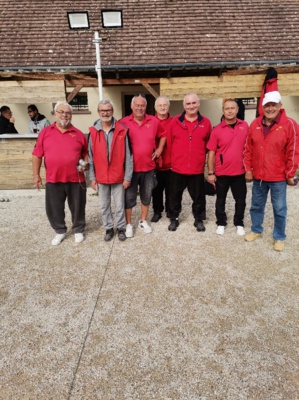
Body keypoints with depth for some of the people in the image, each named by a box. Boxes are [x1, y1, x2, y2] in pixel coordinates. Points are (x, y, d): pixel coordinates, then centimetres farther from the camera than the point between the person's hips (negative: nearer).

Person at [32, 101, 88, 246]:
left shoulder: (78, 134, 4)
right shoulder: (45, 132, 3)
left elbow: (86, 152, 13)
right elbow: (37, 155, 4)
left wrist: (85, 163, -6)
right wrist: (36, 175, 0)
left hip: (75, 179, 0)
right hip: (53, 179, 1)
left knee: (77, 207, 11)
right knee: (54, 208, 10)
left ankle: (78, 230, 31)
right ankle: (60, 231, 31)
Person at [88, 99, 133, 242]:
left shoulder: (122, 131, -6)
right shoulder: (93, 132, -2)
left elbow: (128, 156, -5)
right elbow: (91, 157, 2)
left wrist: (127, 177, -6)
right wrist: (92, 177, 0)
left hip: (118, 177, -2)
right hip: (101, 177, 2)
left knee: (119, 206, 10)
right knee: (104, 206, 14)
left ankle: (121, 228, 29)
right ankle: (109, 228, 31)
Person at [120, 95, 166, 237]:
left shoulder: (154, 121, 1)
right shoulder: (124, 122, -7)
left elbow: (163, 135, 18)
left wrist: (159, 149, 7)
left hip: (148, 167, 3)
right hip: (130, 167, -2)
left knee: (146, 196, 14)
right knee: (129, 197, 5)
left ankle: (143, 221, 32)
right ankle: (128, 224, 21)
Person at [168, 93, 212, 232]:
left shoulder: (206, 123, 0)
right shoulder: (175, 121, -2)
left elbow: (208, 144, 9)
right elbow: (169, 143, 4)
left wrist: (199, 156, 11)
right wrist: (175, 158, 9)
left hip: (197, 168, 0)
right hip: (177, 167, 0)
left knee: (198, 196, 11)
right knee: (175, 195, 12)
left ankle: (199, 219, 29)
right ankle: (174, 219, 29)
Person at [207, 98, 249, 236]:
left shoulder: (245, 126, 0)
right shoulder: (217, 130, -7)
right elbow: (211, 152, -5)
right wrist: (210, 173, -8)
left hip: (240, 172, 2)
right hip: (221, 172, -2)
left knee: (241, 200, 12)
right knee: (220, 200, 12)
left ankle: (239, 224, 30)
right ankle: (221, 223, 29)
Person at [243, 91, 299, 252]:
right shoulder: (255, 124, 3)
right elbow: (248, 149, 6)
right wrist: (248, 170, 4)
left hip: (278, 177, -3)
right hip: (258, 176, 4)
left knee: (279, 209, 8)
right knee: (256, 206, 17)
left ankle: (279, 237, 25)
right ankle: (256, 230, 36)